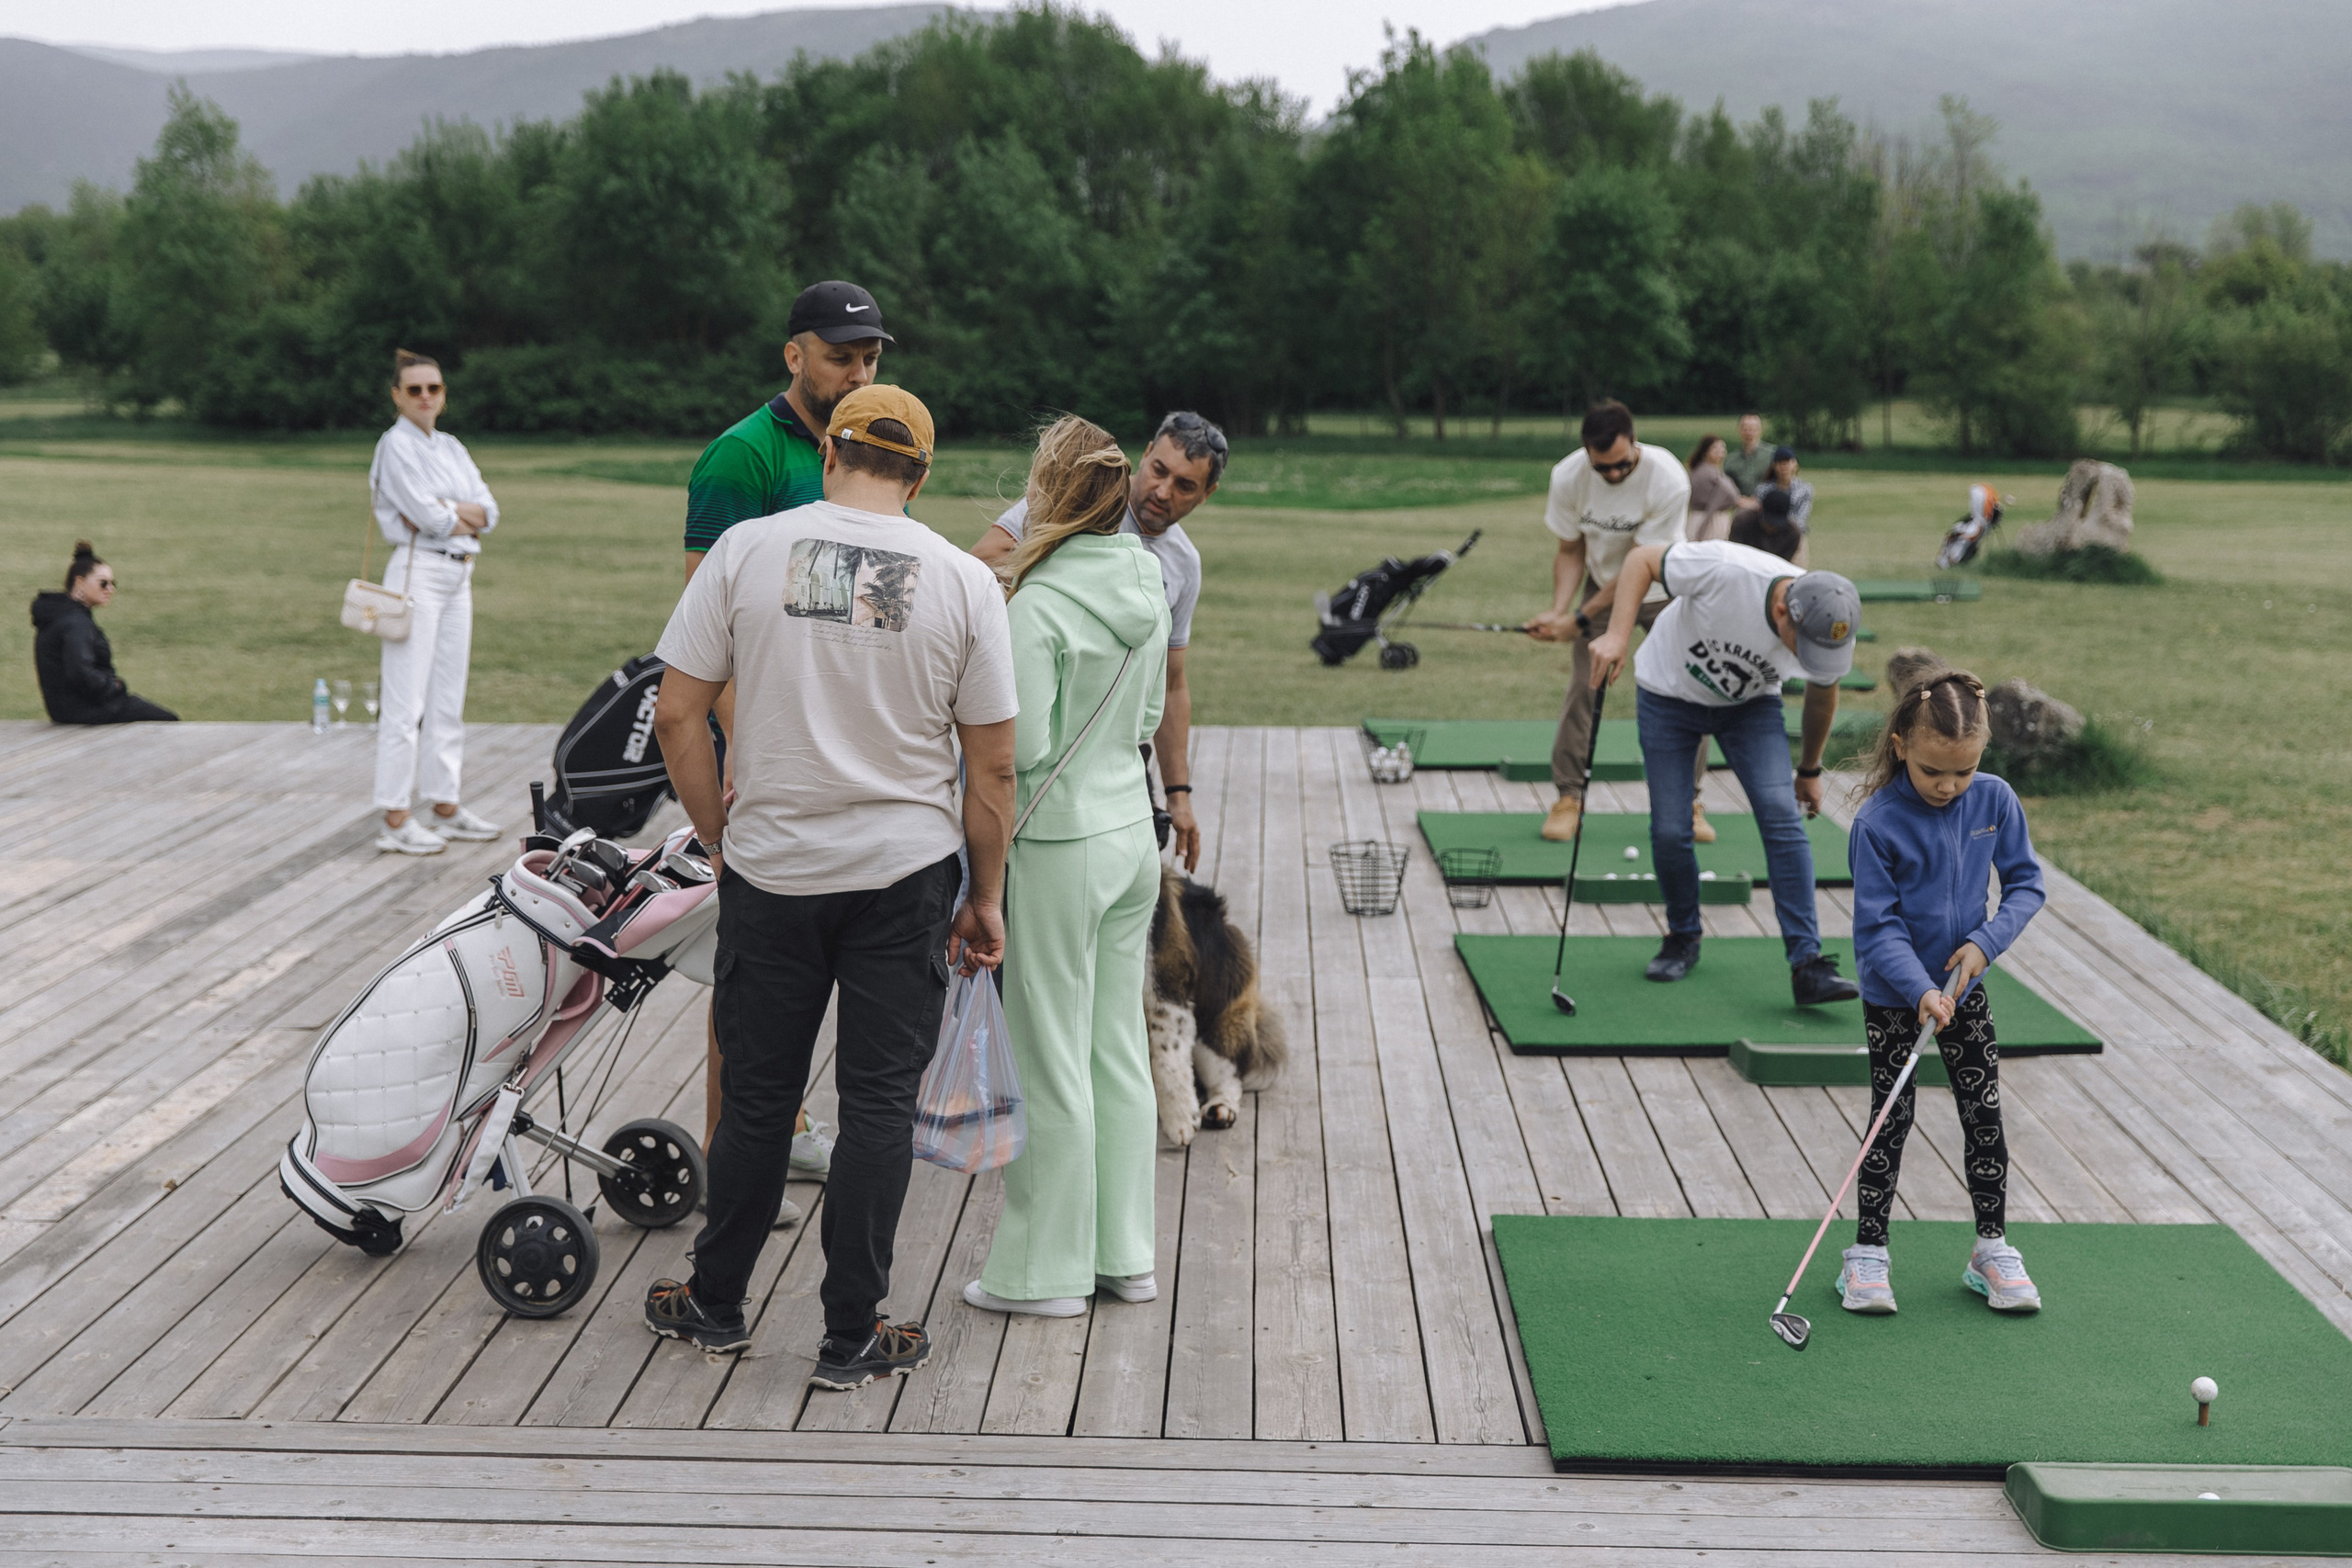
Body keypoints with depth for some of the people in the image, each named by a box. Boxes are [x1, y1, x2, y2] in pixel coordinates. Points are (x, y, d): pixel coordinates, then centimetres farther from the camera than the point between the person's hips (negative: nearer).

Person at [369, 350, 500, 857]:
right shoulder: (396, 445, -7)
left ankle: (445, 806, 19)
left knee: (448, 700, 12)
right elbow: (430, 519, -16)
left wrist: (447, 510, -11)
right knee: (406, 701, -8)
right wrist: (467, 515, 1)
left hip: (459, 576, 8)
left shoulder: (452, 448, 15)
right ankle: (395, 820, -7)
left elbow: (489, 512, 4)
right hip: (417, 572, -8)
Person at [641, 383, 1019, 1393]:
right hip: (905, 875, -1)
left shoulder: (746, 550, -4)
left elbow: (676, 716, -4)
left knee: (757, 1096, 13)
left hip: (769, 870, 1)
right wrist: (986, 896, 8)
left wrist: (719, 838, 9)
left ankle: (717, 1305, 29)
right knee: (880, 1100, 7)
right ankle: (852, 1338, 13)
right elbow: (992, 765, -2)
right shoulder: (963, 580, -4)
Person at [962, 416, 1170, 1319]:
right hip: (1132, 833, 7)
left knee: (1052, 1064, 3)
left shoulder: (1039, 606, -19)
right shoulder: (1148, 585, 4)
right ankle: (1124, 1254, 23)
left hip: (1061, 846, -7)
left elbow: (1024, 749, -17)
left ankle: (1047, 1270, 14)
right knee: (1119, 1052, 14)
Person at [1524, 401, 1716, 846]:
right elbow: (1570, 551, -7)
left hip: (1663, 588, -1)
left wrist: (1580, 618, -28)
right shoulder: (1568, 477, -22)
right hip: (1602, 582, 2)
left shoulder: (1668, 480, -31)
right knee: (1584, 684, -11)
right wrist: (1558, 611, -23)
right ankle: (1569, 795, -1)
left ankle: (1687, 800, 6)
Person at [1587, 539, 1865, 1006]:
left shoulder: (1831, 634, -23)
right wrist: (1618, 634, -35)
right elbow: (1643, 559, -22)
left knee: (1781, 814, -17)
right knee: (1670, 831, -6)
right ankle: (1683, 938, 21)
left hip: (1751, 705, 2)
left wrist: (1810, 769, 12)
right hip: (1669, 692, -2)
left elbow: (1822, 692, 0)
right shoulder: (1724, 569, -38)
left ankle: (1807, 963, -16)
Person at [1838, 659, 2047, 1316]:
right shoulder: (1877, 823, -20)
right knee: (1891, 1119, 1)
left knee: (1985, 1115, 6)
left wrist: (1986, 941, -15)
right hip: (1893, 997, -3)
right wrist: (1920, 991, -29)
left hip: (1965, 988, 3)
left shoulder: (1994, 800, -9)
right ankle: (1868, 1252, 13)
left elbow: (2025, 884, 0)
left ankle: (1992, 1249, 20)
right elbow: (1878, 927, -18)